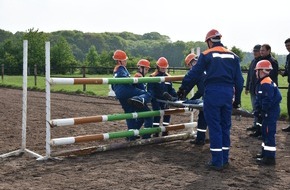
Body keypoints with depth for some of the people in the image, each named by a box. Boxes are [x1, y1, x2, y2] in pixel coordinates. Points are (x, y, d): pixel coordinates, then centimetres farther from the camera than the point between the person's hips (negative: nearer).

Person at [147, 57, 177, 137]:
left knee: (167, 114, 6)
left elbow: (171, 89, 13)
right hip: (156, 100, -6)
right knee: (157, 115, -8)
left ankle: (165, 131, 18)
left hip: (165, 100, 6)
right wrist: (152, 98, -26)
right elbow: (150, 89, -14)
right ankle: (155, 133, -1)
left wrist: (175, 95, -3)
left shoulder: (168, 77, 9)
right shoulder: (153, 77, -9)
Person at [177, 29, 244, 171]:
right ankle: (224, 160, 20)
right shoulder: (233, 56, 11)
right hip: (228, 94, 4)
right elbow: (239, 80, 13)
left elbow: (194, 74, -1)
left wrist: (183, 88, 11)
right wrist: (237, 98, 20)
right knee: (225, 126, 13)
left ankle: (217, 162, 4)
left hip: (212, 93, -4)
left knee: (215, 127, 1)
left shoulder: (206, 55, -2)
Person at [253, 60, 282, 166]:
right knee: (265, 132, 19)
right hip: (269, 112, 11)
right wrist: (257, 110, 7)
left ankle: (270, 158, -4)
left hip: (271, 113, -11)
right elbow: (259, 99, 16)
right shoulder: (263, 83, 12)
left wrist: (262, 111, -16)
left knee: (269, 134, -8)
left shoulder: (266, 84, -21)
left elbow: (267, 101, -25)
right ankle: (265, 152, 30)